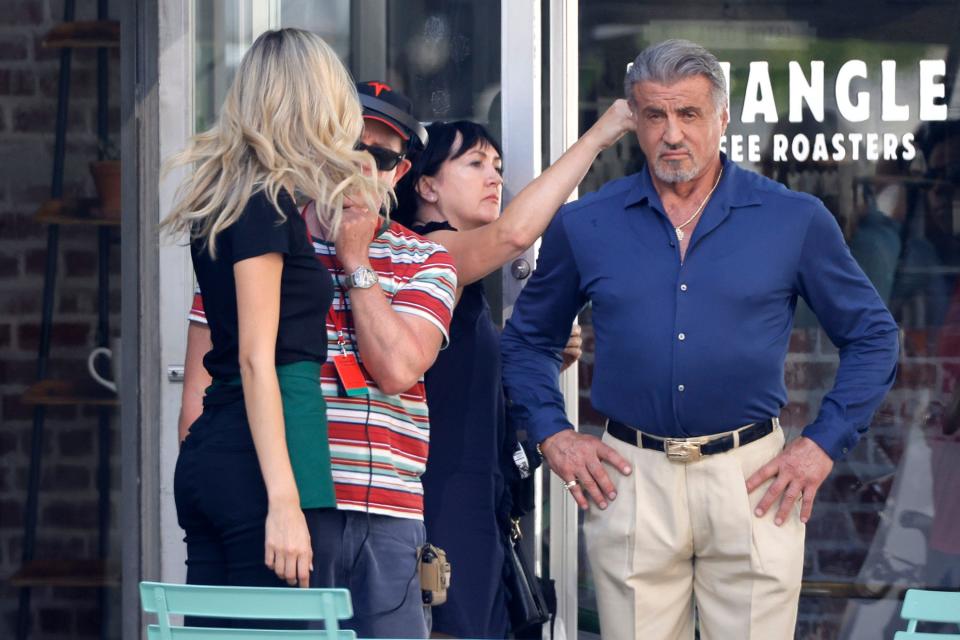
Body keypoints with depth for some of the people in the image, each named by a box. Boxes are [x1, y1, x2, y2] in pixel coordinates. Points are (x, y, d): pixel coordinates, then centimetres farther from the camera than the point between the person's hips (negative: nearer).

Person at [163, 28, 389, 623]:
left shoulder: (226, 196, 17)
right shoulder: (266, 202, -9)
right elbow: (256, 359, -16)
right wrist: (284, 501, -21)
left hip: (208, 456, 9)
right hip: (258, 461, -9)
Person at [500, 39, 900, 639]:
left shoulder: (795, 220, 2)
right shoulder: (585, 225, 5)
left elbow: (872, 336, 10)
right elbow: (528, 338, 18)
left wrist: (824, 443, 1)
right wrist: (553, 435, 5)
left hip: (753, 478, -1)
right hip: (630, 481, 1)